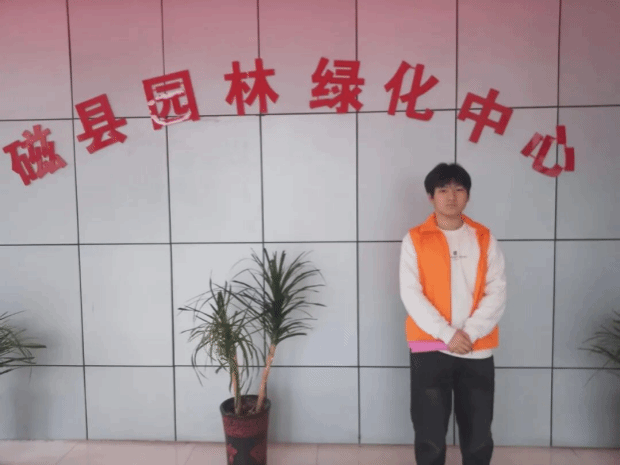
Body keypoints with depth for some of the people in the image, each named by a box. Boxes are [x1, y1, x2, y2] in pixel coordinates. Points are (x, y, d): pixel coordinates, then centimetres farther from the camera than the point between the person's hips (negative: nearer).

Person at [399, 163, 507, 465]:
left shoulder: (485, 239, 6)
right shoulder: (414, 240, 0)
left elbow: (497, 293, -1)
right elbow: (411, 294, -8)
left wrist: (469, 332, -14)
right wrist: (447, 334, -16)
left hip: (478, 350, 2)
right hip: (430, 348, -2)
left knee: (478, 435, 12)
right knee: (430, 434, 5)